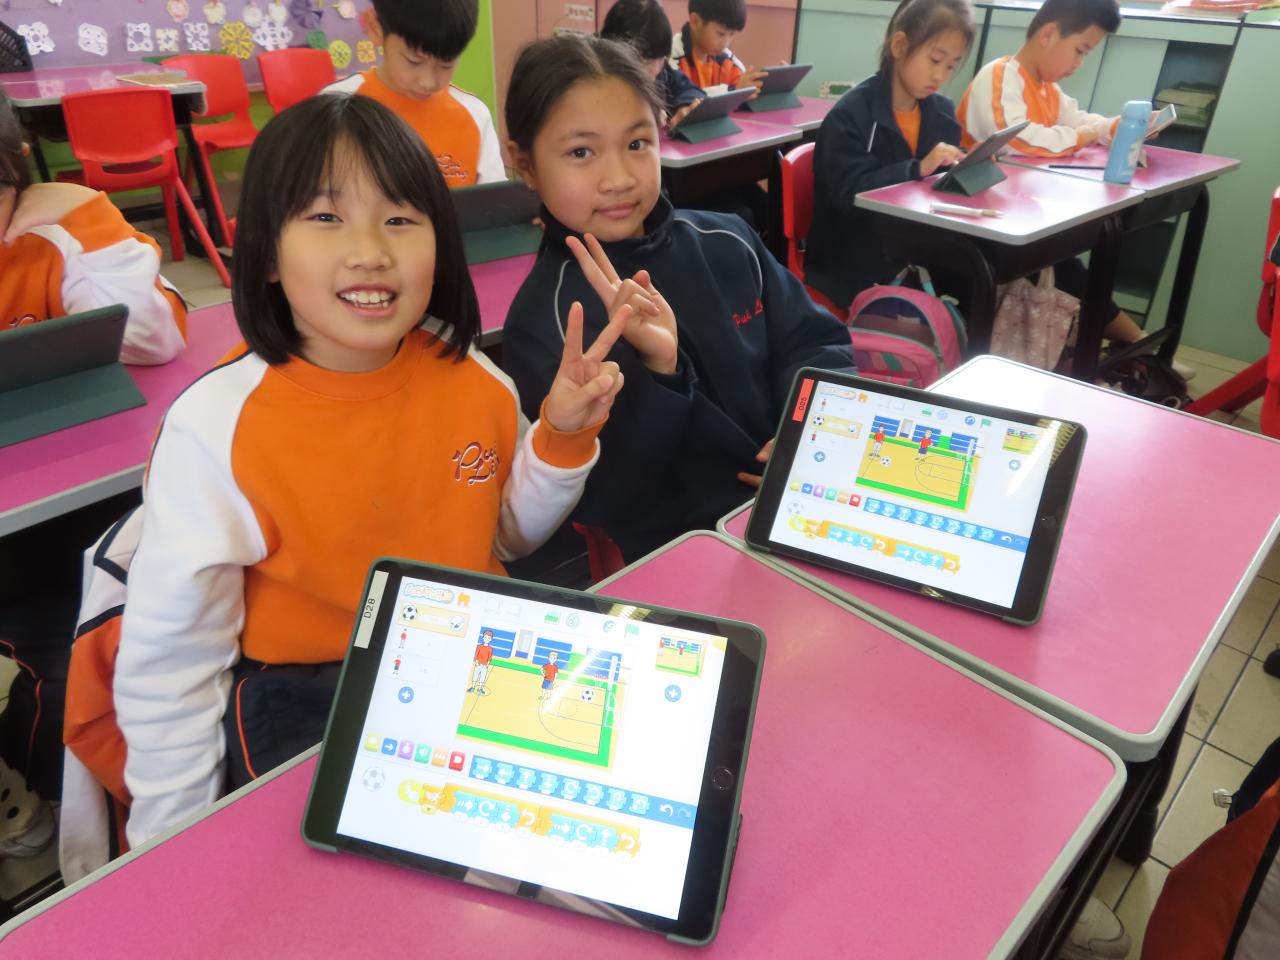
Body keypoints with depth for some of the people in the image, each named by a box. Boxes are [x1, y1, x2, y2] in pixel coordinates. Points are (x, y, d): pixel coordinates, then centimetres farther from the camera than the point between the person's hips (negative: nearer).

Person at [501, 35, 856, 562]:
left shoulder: (729, 243, 3)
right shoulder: (542, 323, -12)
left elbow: (816, 345, 8)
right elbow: (598, 502, -14)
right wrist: (655, 371, -26)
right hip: (677, 556, -5)